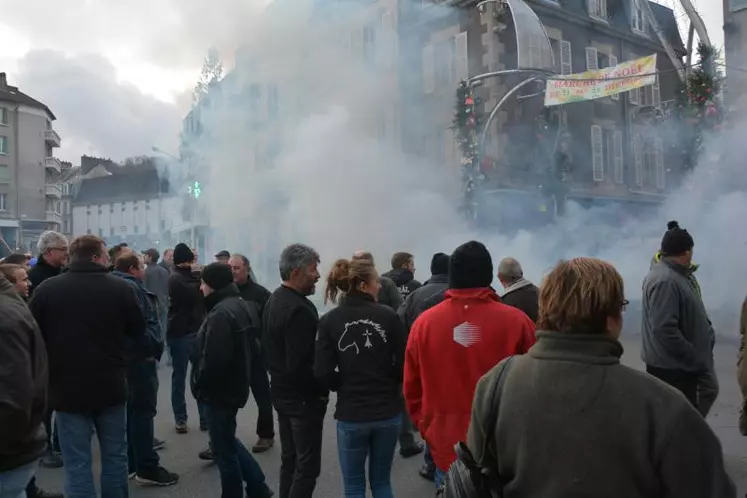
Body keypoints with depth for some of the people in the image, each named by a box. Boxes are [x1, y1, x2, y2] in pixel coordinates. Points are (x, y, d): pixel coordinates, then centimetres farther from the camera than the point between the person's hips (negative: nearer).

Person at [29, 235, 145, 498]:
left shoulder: (46, 289, -6)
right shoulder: (121, 288, -8)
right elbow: (138, 330, 4)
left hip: (67, 388, 0)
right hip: (111, 386, 0)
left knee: (77, 463, 7)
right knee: (115, 456, 16)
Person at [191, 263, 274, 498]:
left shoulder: (221, 314, -24)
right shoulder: (242, 306, 8)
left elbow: (213, 359, -28)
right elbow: (252, 347, 16)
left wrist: (199, 385, -11)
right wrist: (240, 371, 14)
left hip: (220, 391, -10)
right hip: (234, 386, 10)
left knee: (224, 449, 6)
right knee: (227, 441, 24)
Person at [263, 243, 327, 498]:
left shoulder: (273, 300, 7)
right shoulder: (300, 308, -24)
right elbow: (300, 364, -27)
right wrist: (323, 388, -15)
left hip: (281, 391, 10)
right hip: (303, 396, -10)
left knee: (289, 459, 19)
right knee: (307, 465, 1)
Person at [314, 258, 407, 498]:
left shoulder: (330, 321, -8)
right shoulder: (389, 316, -10)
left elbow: (323, 373, -11)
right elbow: (405, 365, -8)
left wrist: (345, 386, 9)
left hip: (351, 415, 0)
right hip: (388, 412, 1)